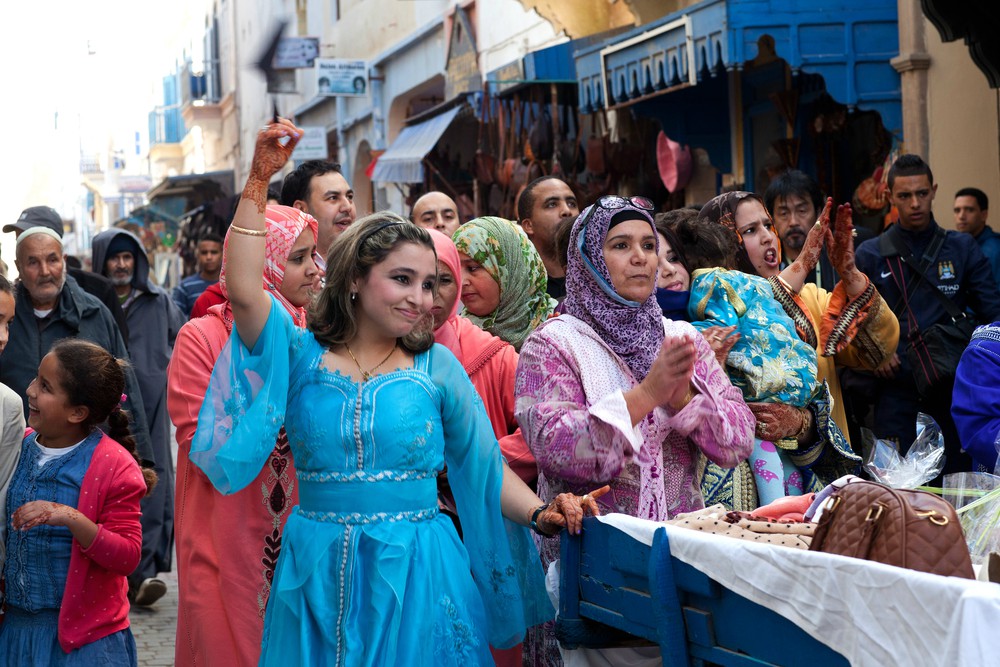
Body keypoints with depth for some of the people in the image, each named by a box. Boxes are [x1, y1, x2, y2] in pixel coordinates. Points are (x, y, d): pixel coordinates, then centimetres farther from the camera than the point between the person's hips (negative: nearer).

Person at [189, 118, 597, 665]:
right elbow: (243, 293, -15)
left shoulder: (437, 367, 4)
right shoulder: (301, 354, 2)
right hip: (319, 575, 0)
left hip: (415, 576, 0)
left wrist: (540, 513, -13)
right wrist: (258, 183, -19)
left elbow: (485, 465, 5)